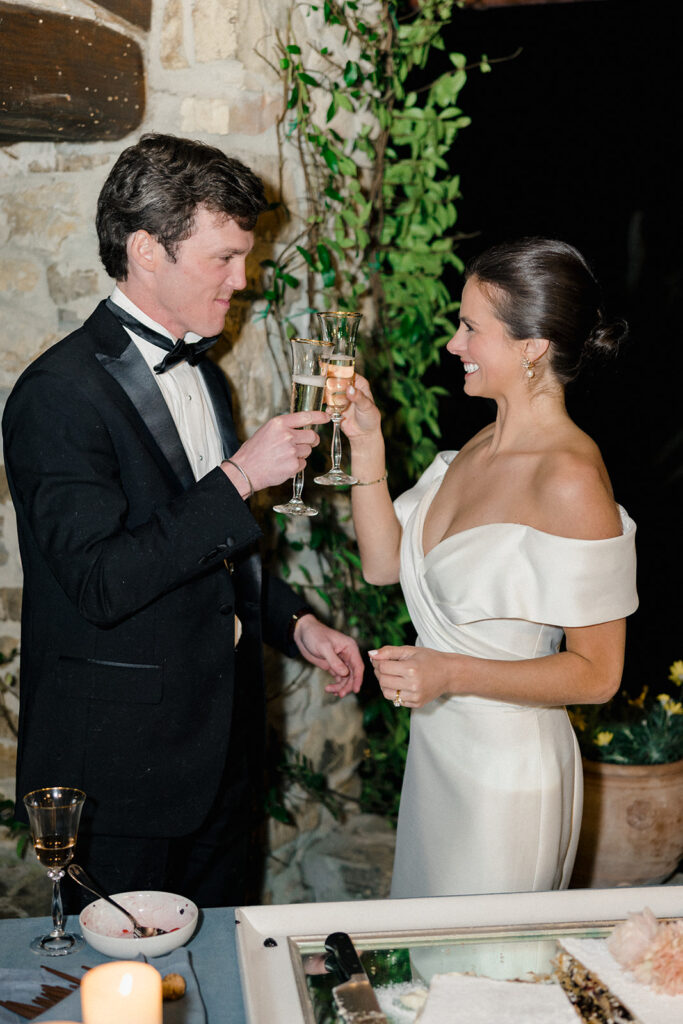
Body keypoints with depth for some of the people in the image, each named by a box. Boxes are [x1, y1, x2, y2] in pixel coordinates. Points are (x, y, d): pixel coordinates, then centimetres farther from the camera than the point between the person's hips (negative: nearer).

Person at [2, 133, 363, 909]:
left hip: (220, 750, 8)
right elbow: (102, 583, -26)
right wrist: (239, 478, -25)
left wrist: (296, 624, 4)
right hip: (120, 770, -8)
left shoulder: (203, 377, 11)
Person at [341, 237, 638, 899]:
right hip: (437, 747, 8)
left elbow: (596, 674, -21)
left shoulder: (569, 479, -24)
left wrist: (453, 674, -27)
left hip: (509, 774, -8)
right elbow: (384, 562, 4)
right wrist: (366, 444, -3)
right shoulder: (481, 448, 2)